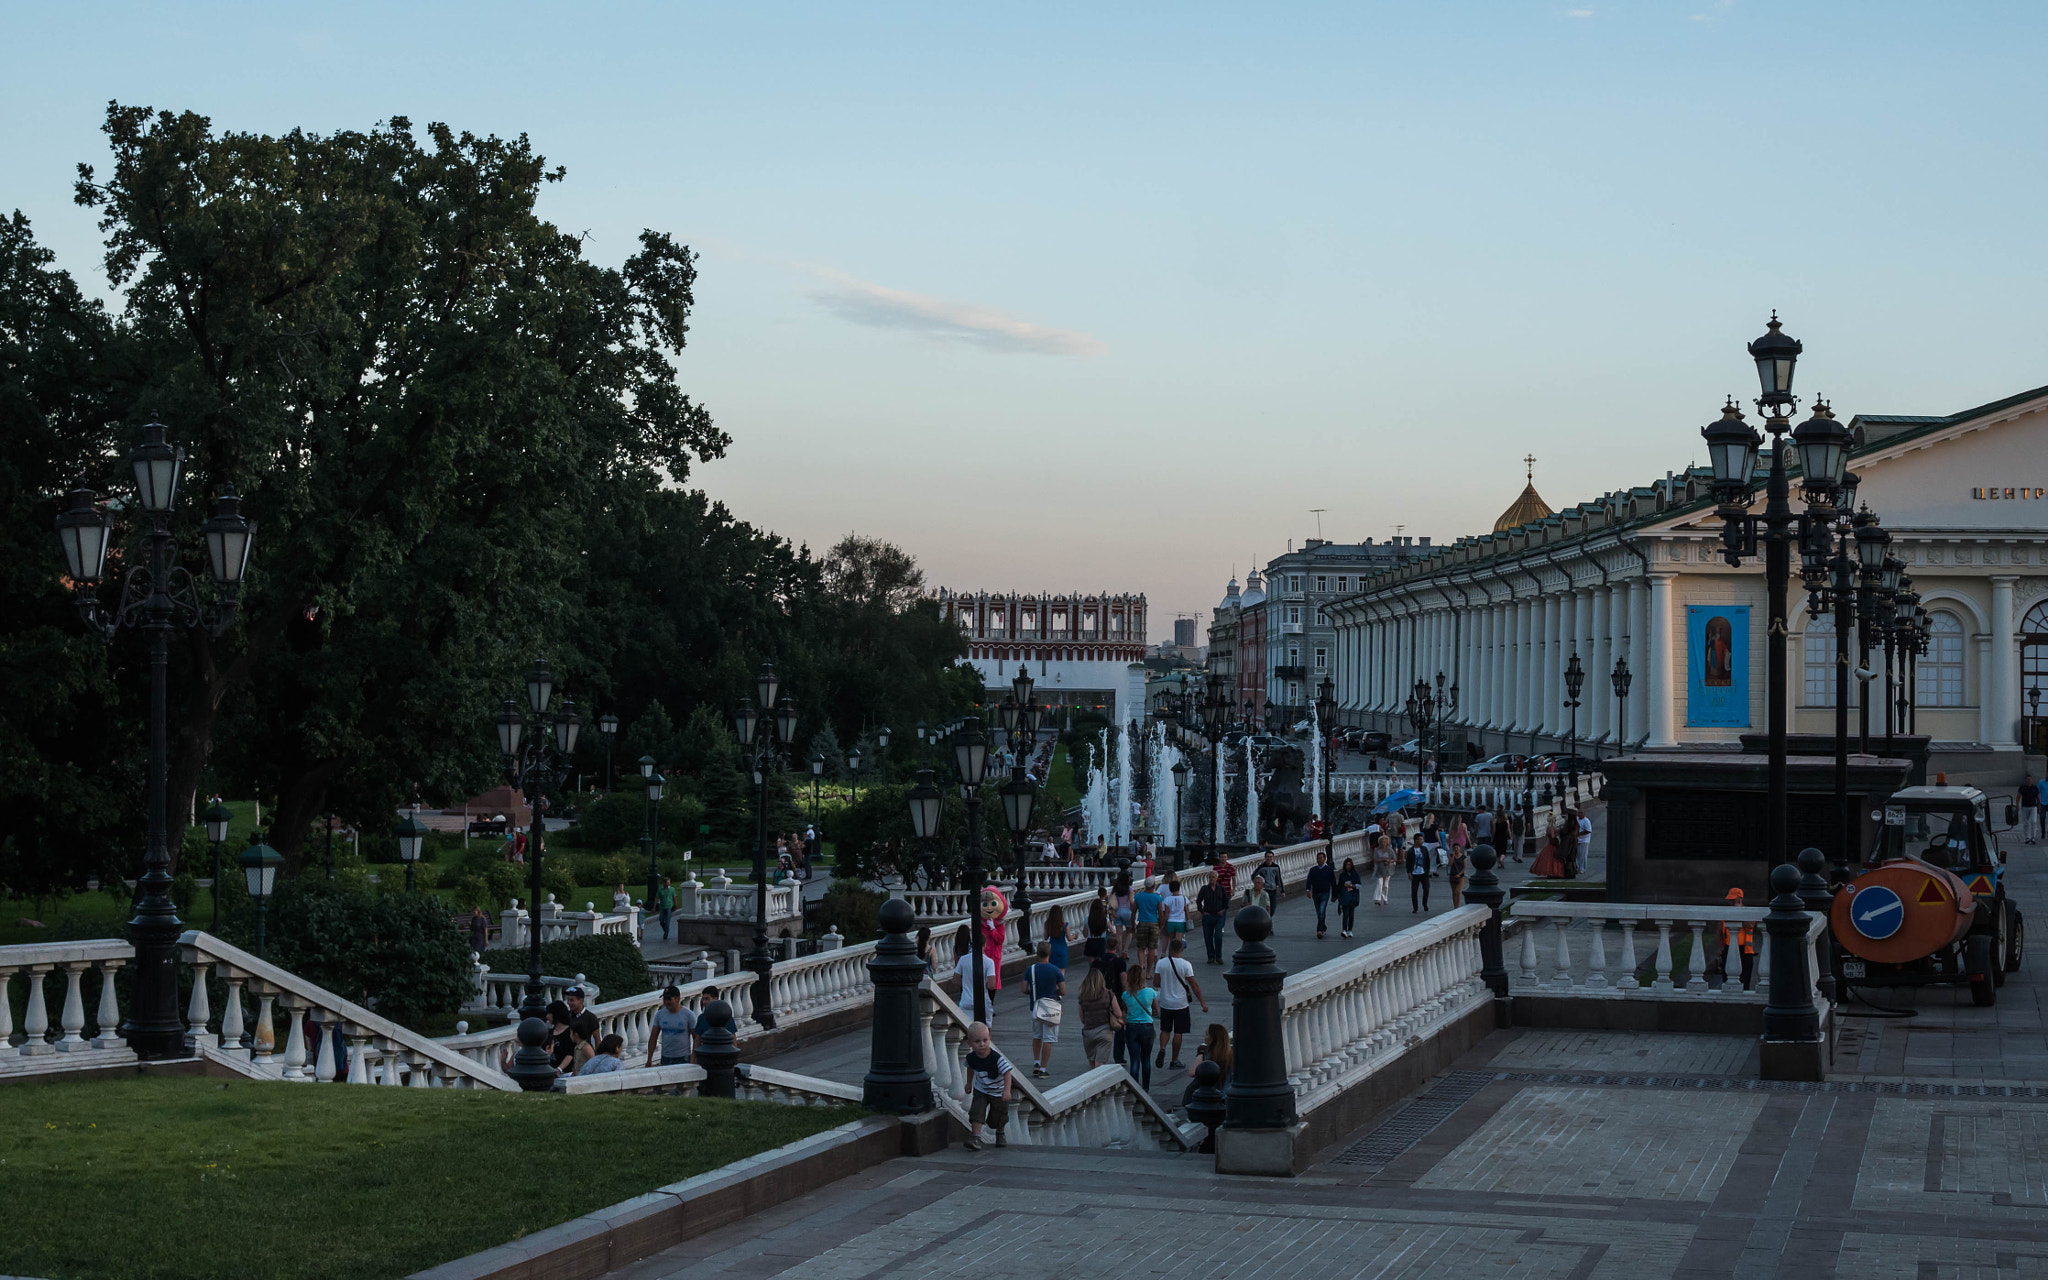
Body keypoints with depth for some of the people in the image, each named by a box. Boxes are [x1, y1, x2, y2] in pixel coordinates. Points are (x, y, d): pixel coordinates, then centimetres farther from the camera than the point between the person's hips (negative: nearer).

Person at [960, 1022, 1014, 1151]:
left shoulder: (997, 1058, -31)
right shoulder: (971, 1057, -16)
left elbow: (1007, 1072, -26)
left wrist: (1007, 1090, -33)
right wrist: (969, 1083, 16)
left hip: (999, 1093, -2)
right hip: (980, 1090, 2)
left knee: (999, 1117, 13)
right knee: (976, 1112, -16)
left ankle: (1000, 1134, 42)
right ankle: (975, 1138, -13)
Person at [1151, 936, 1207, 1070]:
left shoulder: (1161, 964, -6)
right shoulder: (1185, 965, -12)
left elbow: (1157, 983, -2)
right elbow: (1194, 985, -10)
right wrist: (1203, 1003, -3)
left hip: (1165, 1003, 2)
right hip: (1180, 1004, -2)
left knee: (1165, 1029, 17)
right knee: (1178, 1033, 7)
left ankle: (1162, 1049, -9)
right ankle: (1175, 1060, 12)